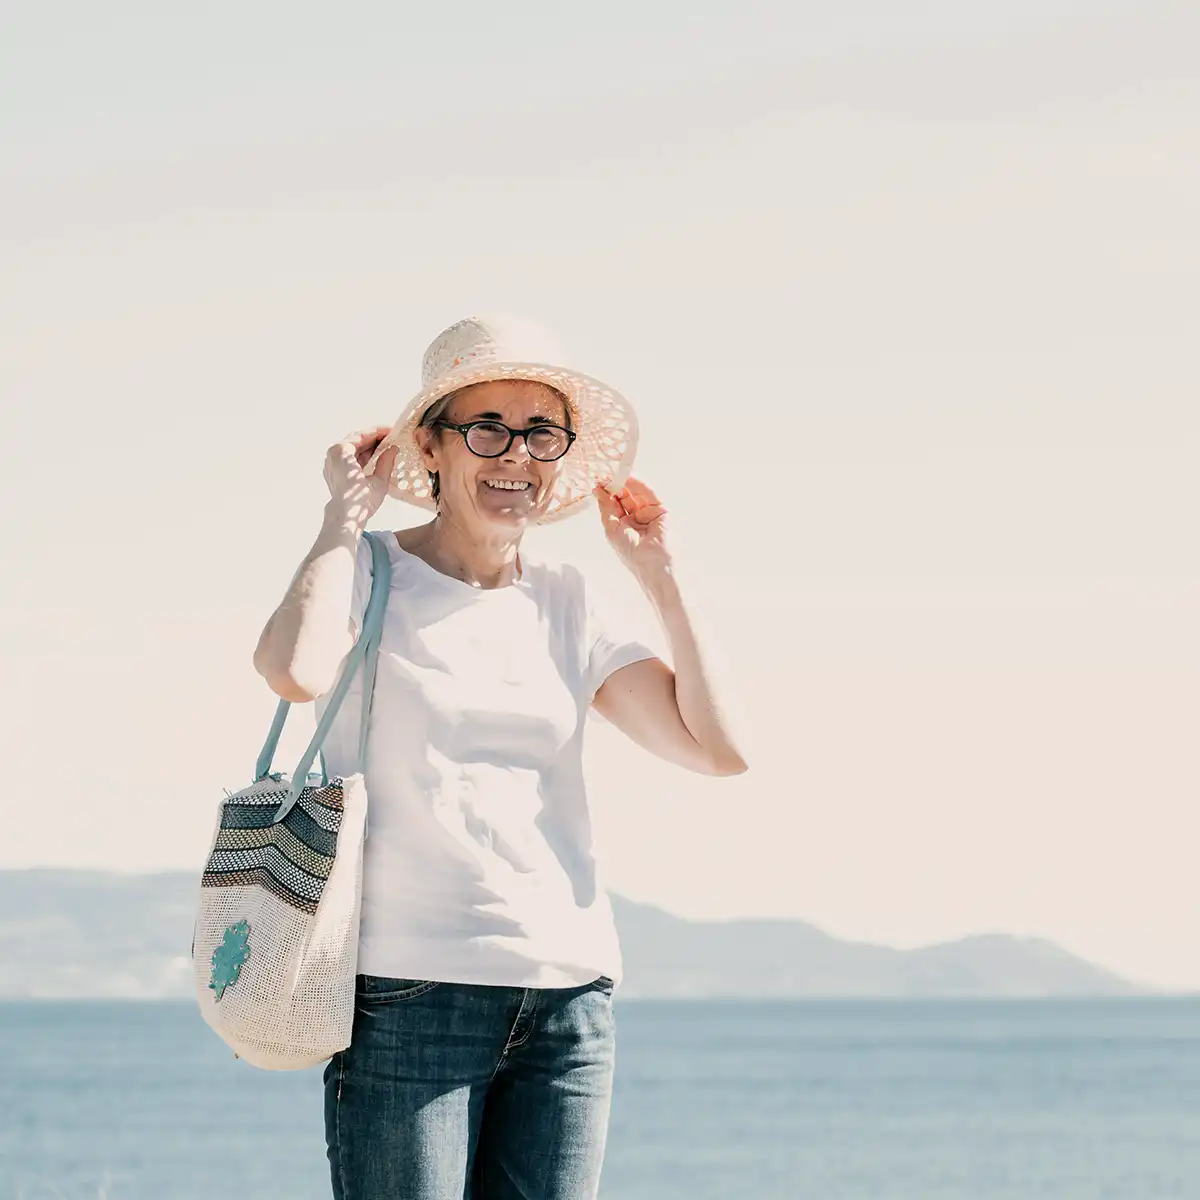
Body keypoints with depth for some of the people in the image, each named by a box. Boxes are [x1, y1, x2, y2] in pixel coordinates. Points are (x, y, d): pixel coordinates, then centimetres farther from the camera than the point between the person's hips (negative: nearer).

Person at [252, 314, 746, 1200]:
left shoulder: (565, 604, 14)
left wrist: (660, 573, 7)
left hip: (570, 993, 5)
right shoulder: (371, 572, 1)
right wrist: (347, 514, -9)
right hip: (411, 991, -5)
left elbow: (717, 748, 6)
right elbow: (296, 670, -23)